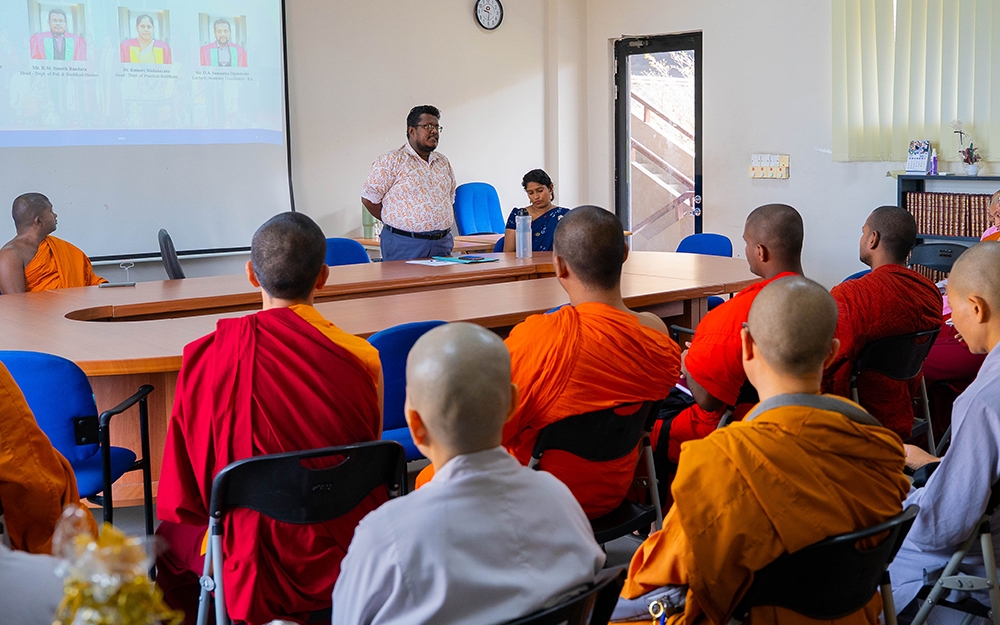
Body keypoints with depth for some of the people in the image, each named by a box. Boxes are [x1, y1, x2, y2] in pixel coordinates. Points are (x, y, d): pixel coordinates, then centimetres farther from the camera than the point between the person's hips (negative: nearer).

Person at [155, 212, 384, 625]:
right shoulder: (361, 360, -15)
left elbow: (179, 502, -5)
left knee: (172, 536, 29)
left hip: (252, 573, -1)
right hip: (343, 564, 1)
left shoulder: (205, 357, -16)